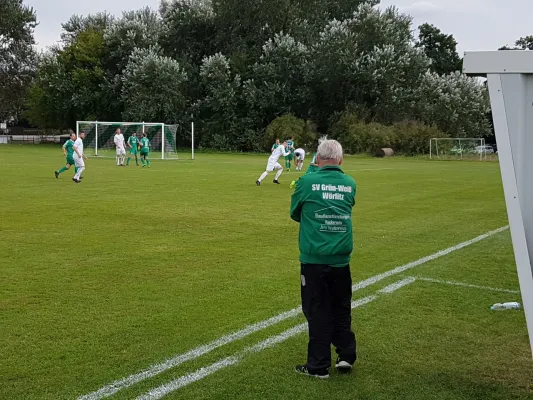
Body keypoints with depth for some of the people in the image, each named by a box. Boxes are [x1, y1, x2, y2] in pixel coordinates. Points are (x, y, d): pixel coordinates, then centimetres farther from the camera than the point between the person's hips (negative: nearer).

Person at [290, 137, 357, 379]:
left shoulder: (306, 182, -8)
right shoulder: (350, 184, 1)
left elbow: (295, 214, 4)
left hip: (314, 259, -3)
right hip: (341, 259, 3)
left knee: (318, 311, 6)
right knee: (341, 308, 19)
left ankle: (319, 366, 13)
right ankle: (346, 355, 24)